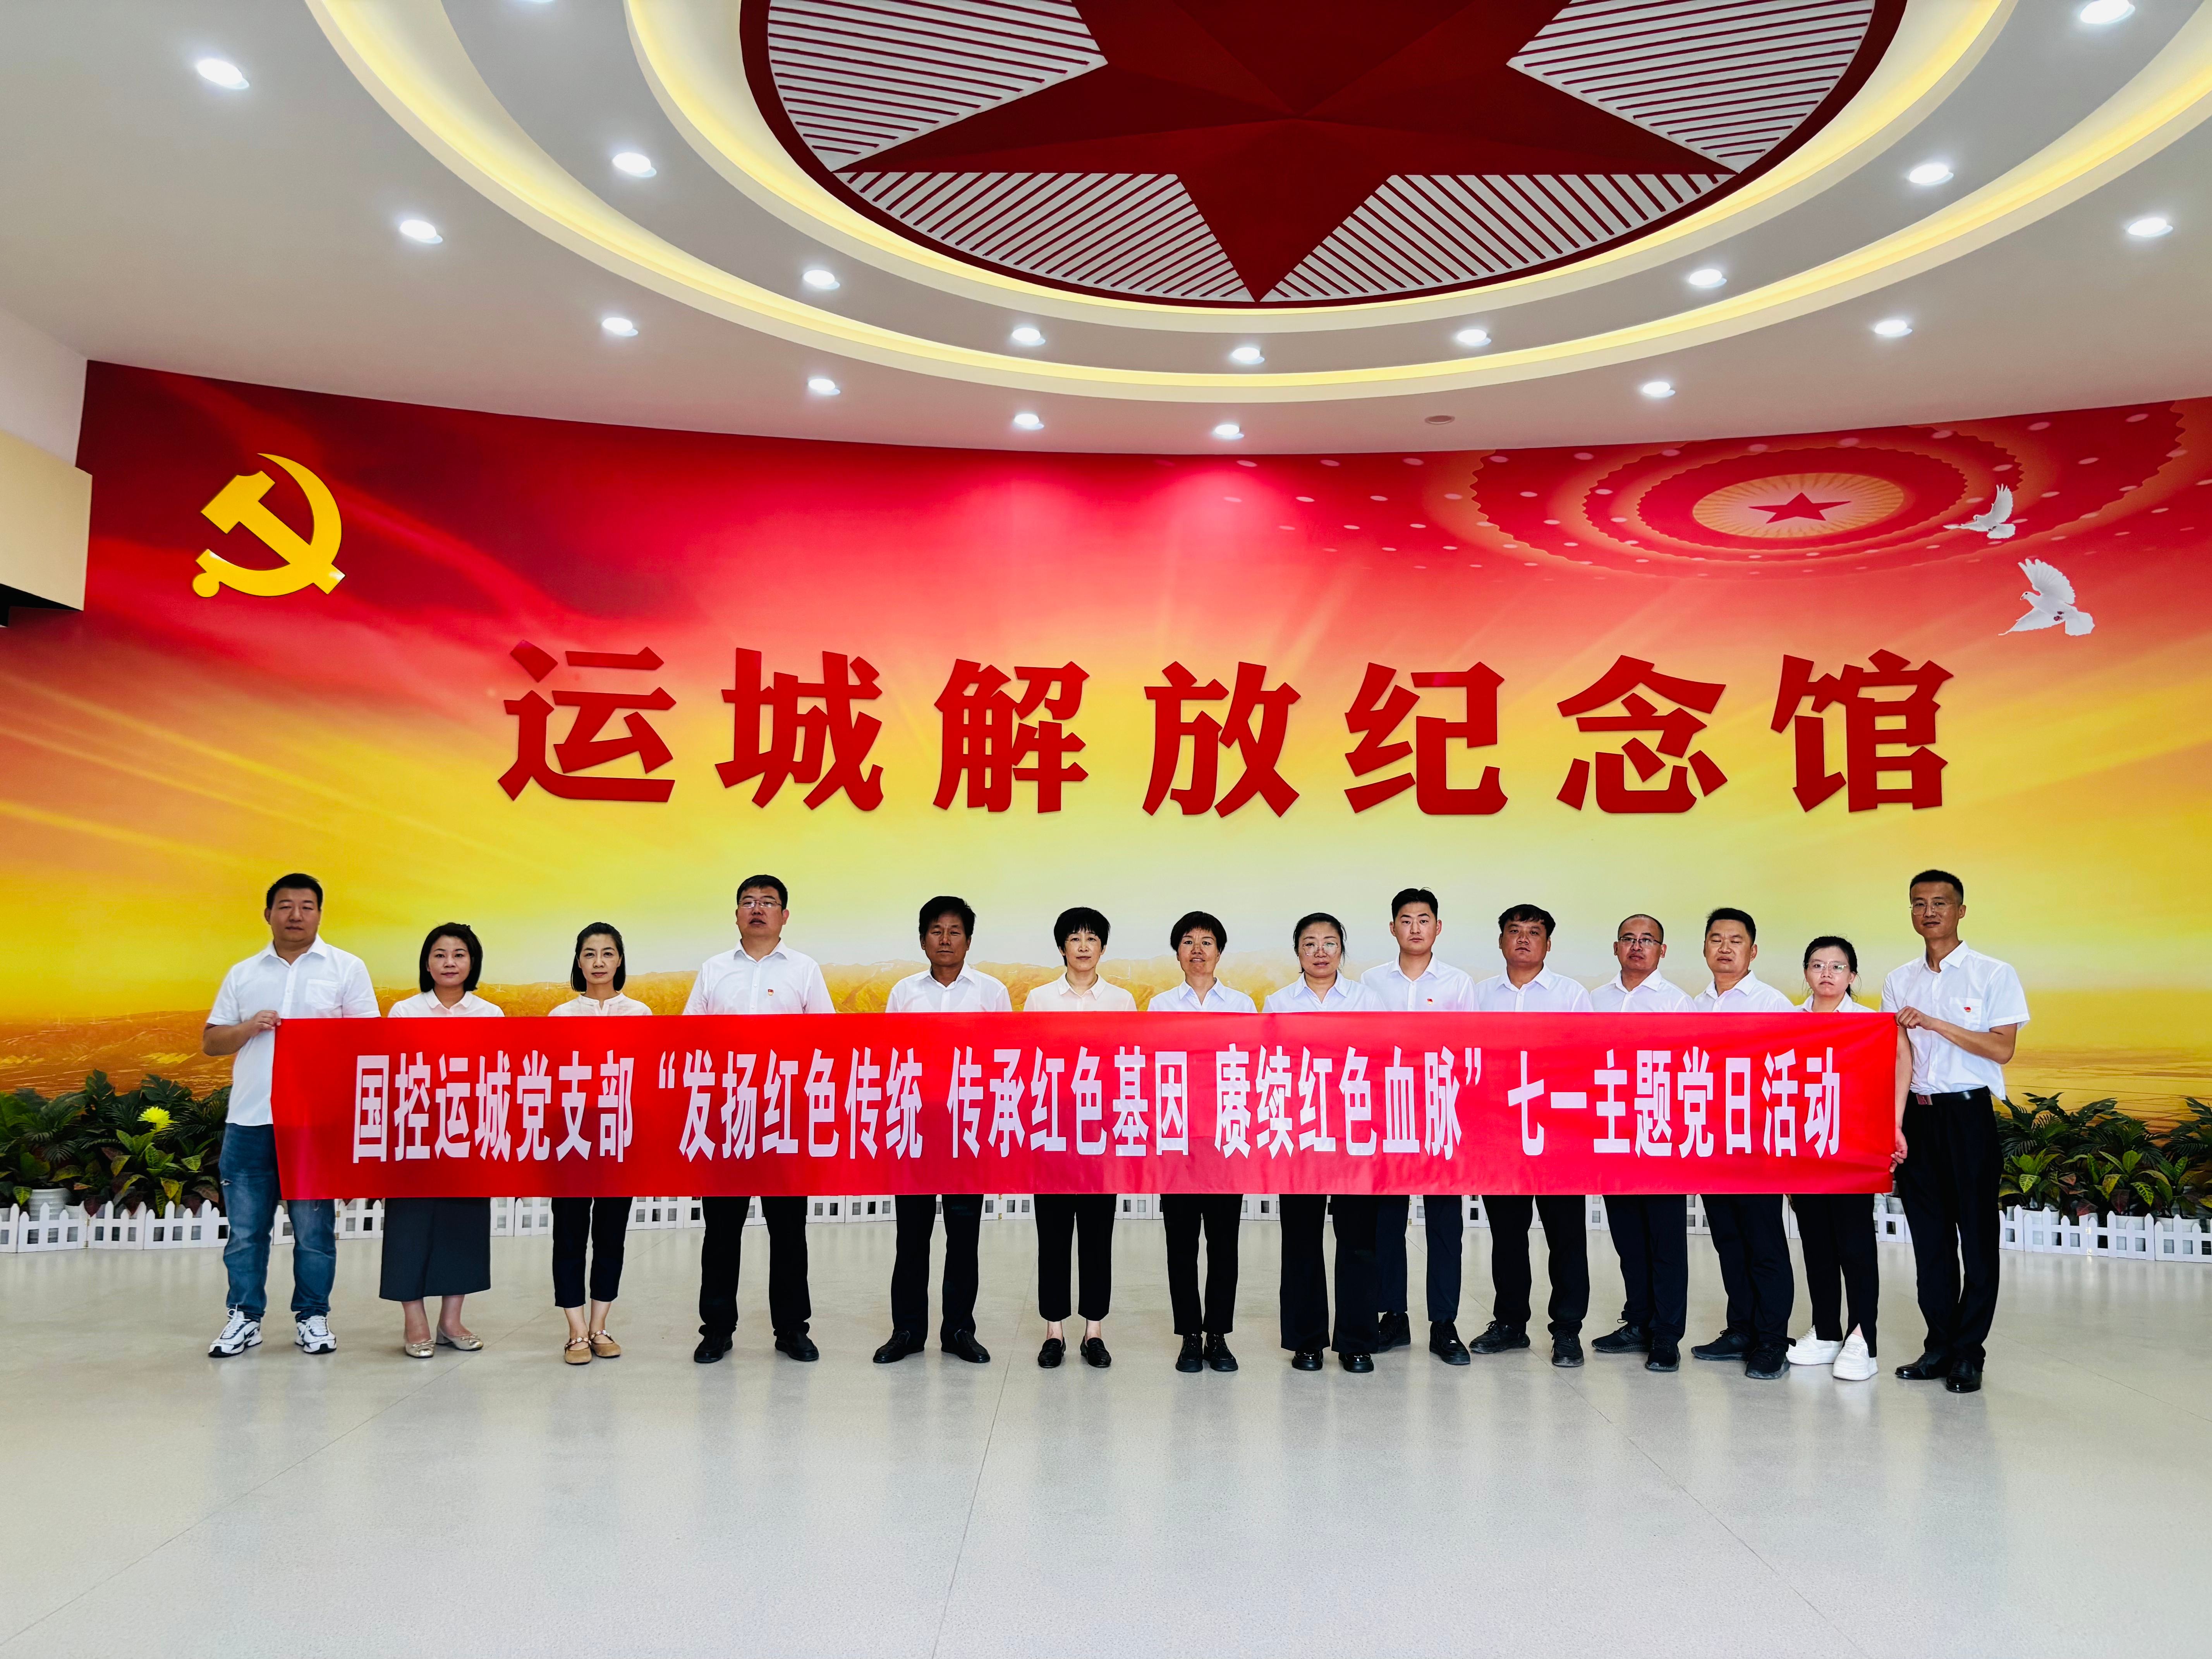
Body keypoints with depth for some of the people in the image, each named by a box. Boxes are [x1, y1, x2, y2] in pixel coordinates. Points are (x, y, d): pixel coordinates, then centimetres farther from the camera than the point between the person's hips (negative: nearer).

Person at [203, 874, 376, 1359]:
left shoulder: (346, 968, 6)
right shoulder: (243, 974, 14)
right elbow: (210, 1043, 13)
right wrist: (249, 1028, -6)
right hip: (249, 1119, 3)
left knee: (314, 1226, 3)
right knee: (245, 1226, 7)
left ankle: (312, 1317, 15)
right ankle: (244, 1317, 19)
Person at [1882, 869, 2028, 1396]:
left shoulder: (1993, 975, -1)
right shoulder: (1899, 982, 9)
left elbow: (2002, 1049, -9)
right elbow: (1899, 1057, 2)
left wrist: (1934, 1023, -16)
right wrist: (1894, 1124, -8)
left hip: (1968, 1114, -4)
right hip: (1916, 1115, 4)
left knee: (1976, 1234, 1)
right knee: (1929, 1234, 9)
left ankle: (1968, 1352, 10)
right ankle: (1939, 1346, 18)